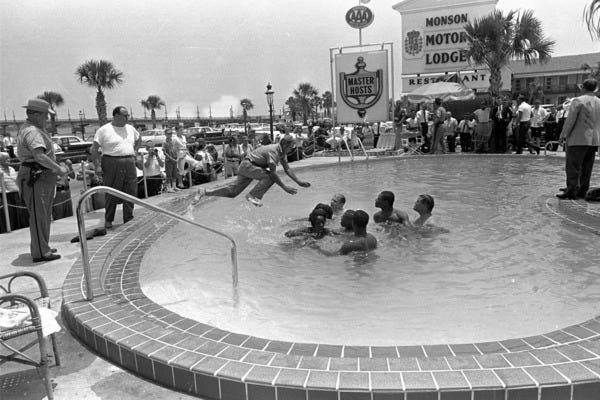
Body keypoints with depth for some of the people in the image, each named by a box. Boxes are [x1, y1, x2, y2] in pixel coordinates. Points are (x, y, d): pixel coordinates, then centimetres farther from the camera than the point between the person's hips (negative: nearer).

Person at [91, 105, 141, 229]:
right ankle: (108, 220, 15)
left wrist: (134, 151, 18)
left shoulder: (130, 129, 13)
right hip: (112, 164, -5)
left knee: (131, 193, 3)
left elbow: (139, 139, 33)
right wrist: (97, 166, -11)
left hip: (130, 164, 5)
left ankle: (128, 220, 12)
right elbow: (94, 148, -4)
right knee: (112, 194, 1)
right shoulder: (104, 130, -3)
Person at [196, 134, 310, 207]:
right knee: (269, 176, -28)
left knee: (232, 191, 6)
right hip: (247, 165, -9)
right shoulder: (273, 151, -26)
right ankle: (252, 196, -14)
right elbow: (273, 173, -29)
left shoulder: (282, 152, 3)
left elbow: (287, 169, 8)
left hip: (253, 167, 9)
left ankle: (205, 192, 15)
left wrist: (299, 182, 2)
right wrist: (285, 187, -27)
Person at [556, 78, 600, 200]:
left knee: (573, 167, -3)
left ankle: (571, 191, -4)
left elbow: (570, 120, -13)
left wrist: (563, 135, -6)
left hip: (578, 140, -7)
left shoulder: (578, 101, -10)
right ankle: (582, 191, 16)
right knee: (586, 168, 11)